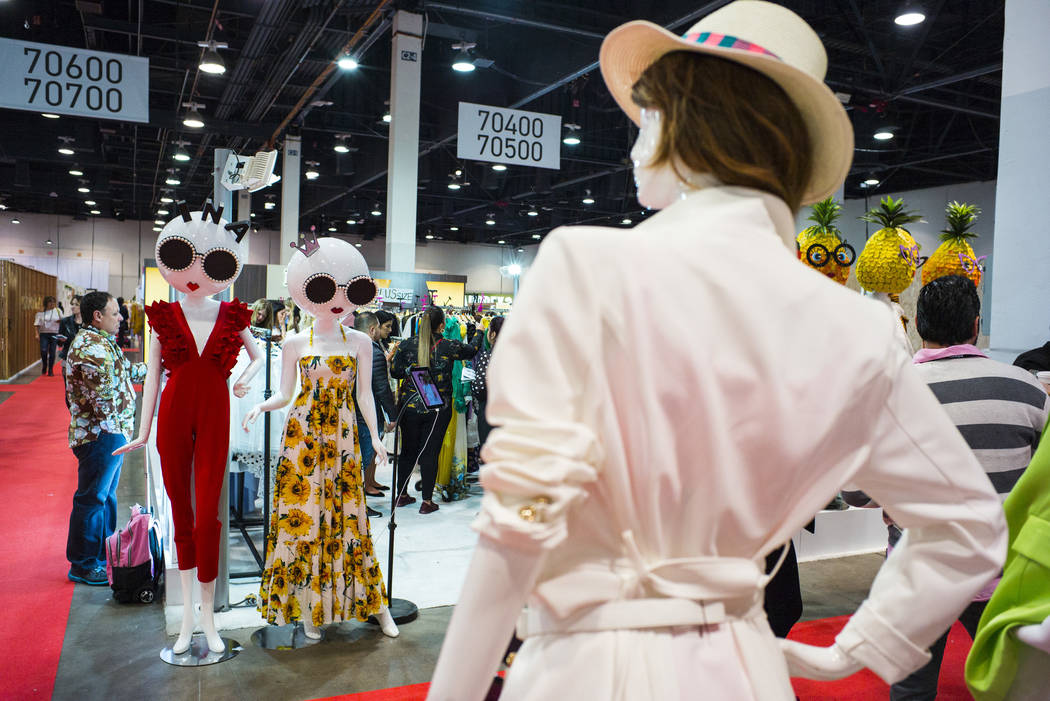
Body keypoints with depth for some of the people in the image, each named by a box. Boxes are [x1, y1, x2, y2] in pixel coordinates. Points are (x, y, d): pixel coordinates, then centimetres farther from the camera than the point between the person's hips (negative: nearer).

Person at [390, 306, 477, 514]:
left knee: (408, 450, 16)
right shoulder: (449, 346, -9)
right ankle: (427, 501, 9)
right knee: (430, 453, 4)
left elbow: (395, 372, 0)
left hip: (410, 406, 2)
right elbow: (472, 351, 8)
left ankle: (401, 494, 28)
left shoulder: (407, 345, -4)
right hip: (438, 409, -2)